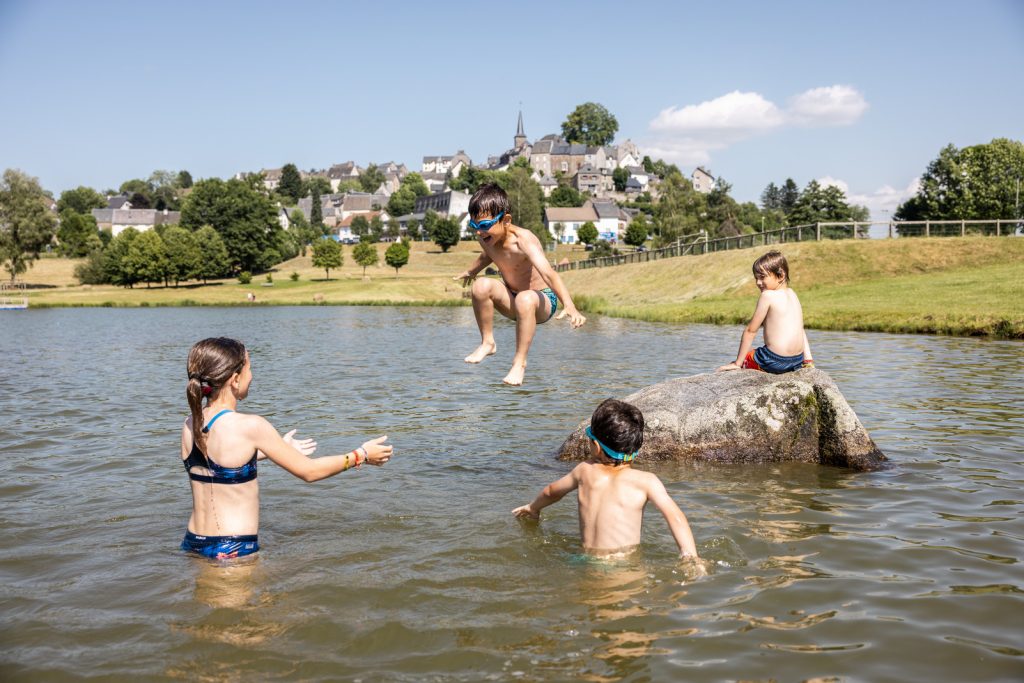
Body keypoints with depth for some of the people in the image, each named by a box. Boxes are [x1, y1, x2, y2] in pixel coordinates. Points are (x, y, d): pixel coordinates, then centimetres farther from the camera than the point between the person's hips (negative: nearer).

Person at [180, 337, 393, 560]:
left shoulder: (190, 425, 3)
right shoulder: (250, 426, -17)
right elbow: (308, 471, -7)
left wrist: (276, 449, 31)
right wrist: (362, 455, 6)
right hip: (233, 550, -7)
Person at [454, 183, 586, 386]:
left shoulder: (522, 240, -28)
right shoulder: (485, 238, -8)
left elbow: (548, 273, -42)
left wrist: (568, 305, -56)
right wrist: (472, 271, 38)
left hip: (542, 301, -6)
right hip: (512, 302, 6)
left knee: (525, 299, -40)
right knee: (482, 285, -23)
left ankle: (519, 363, -27)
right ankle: (487, 343, -4)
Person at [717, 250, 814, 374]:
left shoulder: (768, 295, -11)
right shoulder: (792, 294, 11)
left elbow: (751, 330, -8)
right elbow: (800, 330, 13)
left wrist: (737, 363, -5)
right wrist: (808, 359, 15)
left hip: (775, 361, -8)